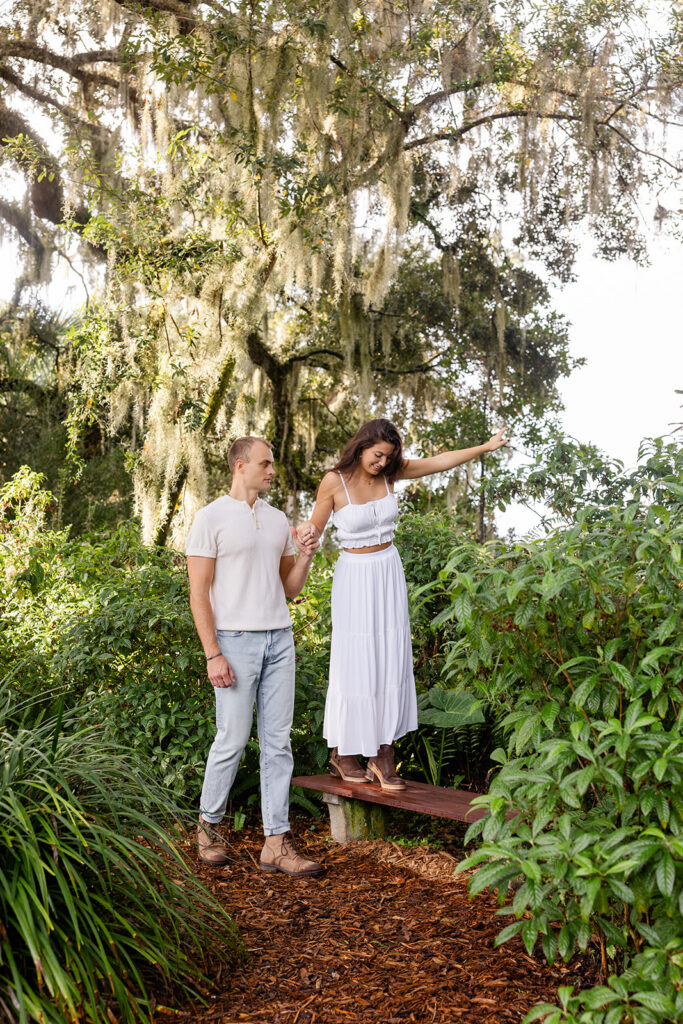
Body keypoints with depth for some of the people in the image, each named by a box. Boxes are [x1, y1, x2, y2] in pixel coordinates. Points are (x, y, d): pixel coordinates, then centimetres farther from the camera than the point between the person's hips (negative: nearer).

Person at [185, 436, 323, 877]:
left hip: (279, 640, 5)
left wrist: (305, 558, -1)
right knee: (233, 739, 0)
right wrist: (213, 655, -13)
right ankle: (209, 825, 23)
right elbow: (199, 593, -7)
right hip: (235, 641, -5)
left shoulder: (278, 519, 14)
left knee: (278, 741, 4)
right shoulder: (211, 518, -3)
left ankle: (277, 843, 9)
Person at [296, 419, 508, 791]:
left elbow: (439, 462, 6)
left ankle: (383, 756, 8)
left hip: (389, 572, 5)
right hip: (354, 575, -4)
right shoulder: (334, 481, -11)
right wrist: (304, 534, -26)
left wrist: (487, 446, 5)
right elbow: (313, 528, -3)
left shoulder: (390, 472, 1)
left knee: (392, 660, 1)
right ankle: (342, 752, 17)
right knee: (355, 663, -1)